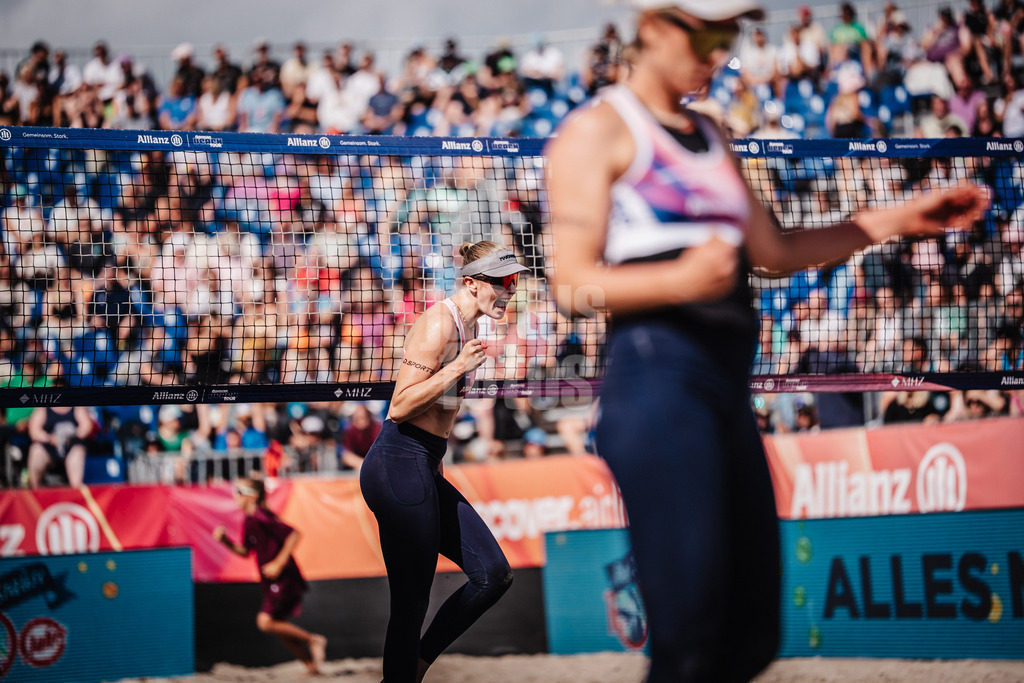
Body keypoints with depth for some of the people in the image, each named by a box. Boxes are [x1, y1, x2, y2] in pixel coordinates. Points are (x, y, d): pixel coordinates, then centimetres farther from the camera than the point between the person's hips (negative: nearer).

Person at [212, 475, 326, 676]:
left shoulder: (261, 518, -19)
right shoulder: (249, 521, 11)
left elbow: (294, 535, -23)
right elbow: (244, 552, 19)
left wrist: (278, 563, -22)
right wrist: (225, 541, 2)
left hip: (284, 579, -10)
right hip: (273, 583, 10)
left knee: (266, 622, -17)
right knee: (279, 627, 13)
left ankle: (313, 639, -6)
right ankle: (311, 665, 19)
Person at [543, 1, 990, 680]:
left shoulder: (709, 136, 24)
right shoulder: (598, 130, 0)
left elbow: (775, 252, 26)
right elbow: (572, 283, -8)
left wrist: (899, 219, 21)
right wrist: (680, 280, -25)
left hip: (729, 380, 8)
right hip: (657, 373, -8)